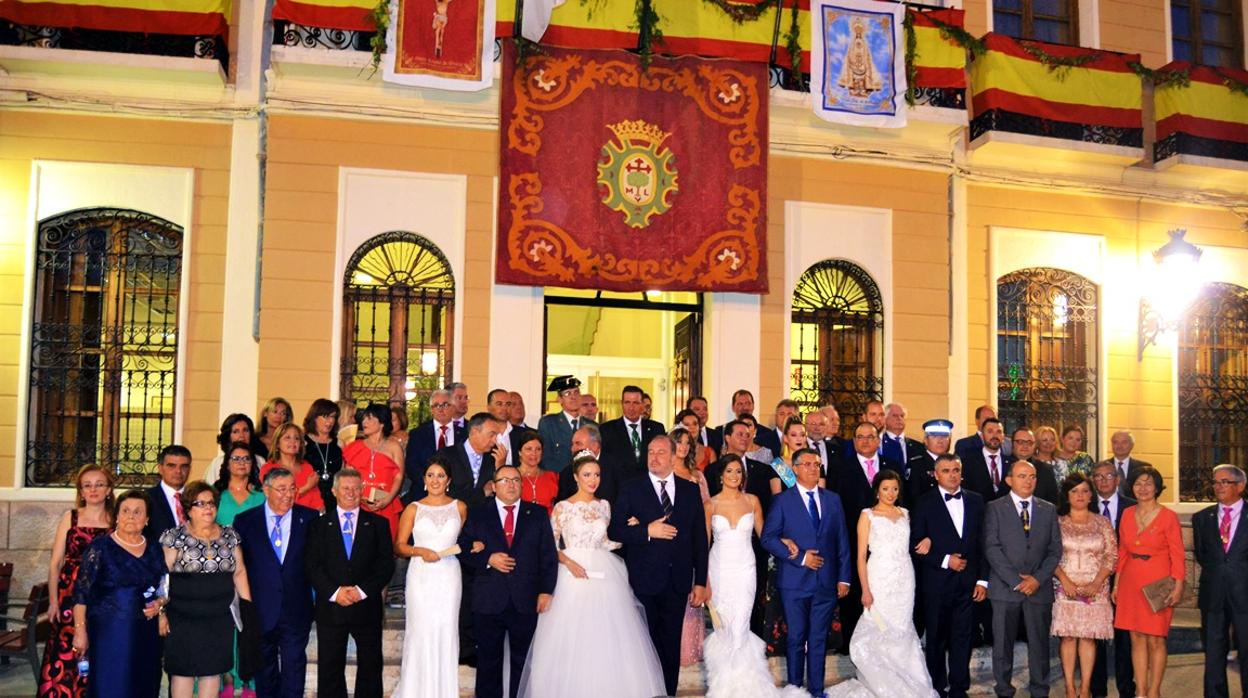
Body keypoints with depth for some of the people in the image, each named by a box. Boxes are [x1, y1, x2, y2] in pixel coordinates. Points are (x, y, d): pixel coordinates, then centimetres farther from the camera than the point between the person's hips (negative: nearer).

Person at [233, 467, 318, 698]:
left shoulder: (309, 519, 1)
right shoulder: (245, 521, 0)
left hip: (296, 612, -1)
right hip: (260, 611, 1)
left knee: (294, 668, 3)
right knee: (265, 669, 15)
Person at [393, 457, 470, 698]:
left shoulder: (459, 507, 7)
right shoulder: (413, 509, 3)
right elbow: (399, 546, 1)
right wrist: (421, 551, -13)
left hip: (449, 576, 1)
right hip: (421, 576, -1)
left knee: (446, 631, 1)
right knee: (420, 631, -2)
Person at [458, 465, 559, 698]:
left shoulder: (538, 514, 6)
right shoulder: (477, 514, 6)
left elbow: (548, 554, 3)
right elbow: (463, 549, 2)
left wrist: (546, 591, -5)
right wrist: (488, 559, -14)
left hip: (526, 600, 1)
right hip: (488, 600, 0)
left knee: (523, 660, 9)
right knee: (489, 660, 8)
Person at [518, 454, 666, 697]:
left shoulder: (604, 505, 10)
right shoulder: (563, 507, -2)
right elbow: (551, 545, -1)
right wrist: (569, 563, -16)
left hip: (603, 574, 4)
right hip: (574, 573, -3)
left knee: (607, 636, 2)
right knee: (572, 638, -2)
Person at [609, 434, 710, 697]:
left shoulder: (691, 490, 7)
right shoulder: (631, 489, 1)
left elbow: (699, 538, 7)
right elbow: (614, 530, -4)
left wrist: (700, 581, 4)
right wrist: (647, 531, -18)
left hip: (678, 582, 2)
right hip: (643, 581, -2)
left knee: (671, 645, 9)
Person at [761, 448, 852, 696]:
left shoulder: (832, 499, 10)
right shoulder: (782, 500, -1)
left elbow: (842, 541, 9)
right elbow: (768, 537, -8)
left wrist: (844, 577, 4)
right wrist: (800, 558, -14)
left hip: (826, 581, 3)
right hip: (795, 582, -3)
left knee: (819, 639, 8)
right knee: (796, 639, 6)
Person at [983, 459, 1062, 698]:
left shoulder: (1048, 510, 12)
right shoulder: (995, 508, 2)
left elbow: (1055, 550, 8)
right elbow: (991, 548, -6)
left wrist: (1038, 579, -5)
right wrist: (1015, 580, -11)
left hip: (1039, 587, 2)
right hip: (1005, 587, -2)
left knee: (1039, 642, 5)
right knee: (1003, 643, 3)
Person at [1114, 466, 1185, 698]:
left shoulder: (1168, 517, -6)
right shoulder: (1127, 514, 8)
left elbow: (1177, 555, -6)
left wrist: (1178, 588, -12)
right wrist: (1116, 584, 10)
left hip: (1157, 583, -4)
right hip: (1131, 581, 4)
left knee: (1155, 640, 0)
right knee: (1137, 638, 7)